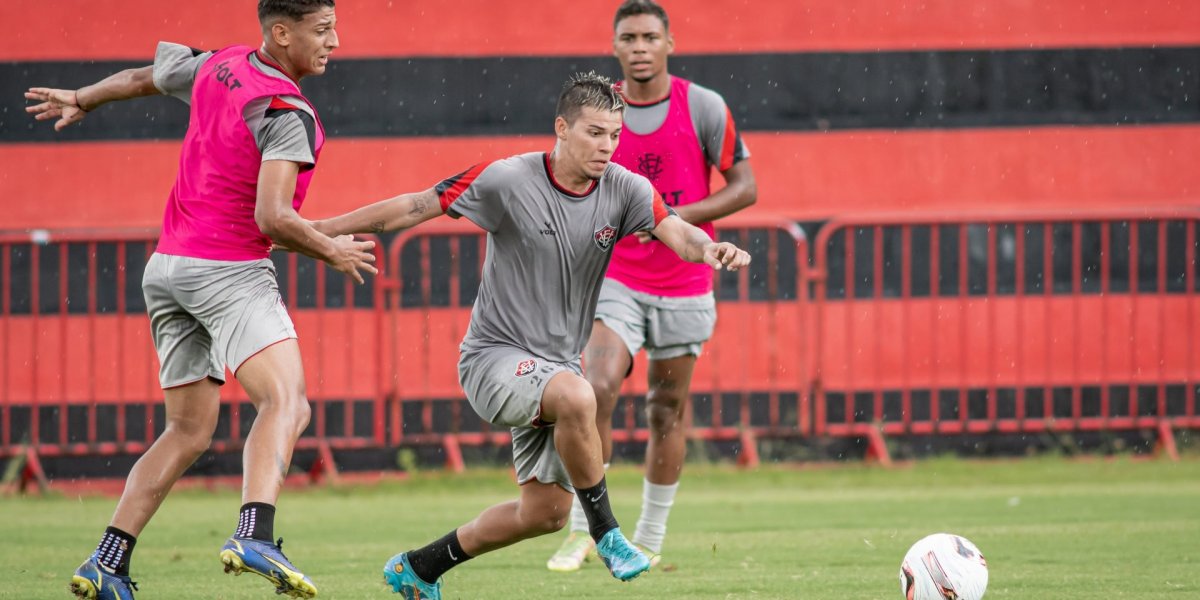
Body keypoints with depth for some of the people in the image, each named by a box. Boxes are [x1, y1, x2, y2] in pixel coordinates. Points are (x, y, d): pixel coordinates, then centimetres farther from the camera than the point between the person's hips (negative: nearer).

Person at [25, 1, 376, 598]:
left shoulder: (216, 67, 10)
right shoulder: (288, 113, -15)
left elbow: (143, 78, 28)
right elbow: (272, 218, -24)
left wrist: (80, 100, 47)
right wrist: (332, 252, -7)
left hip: (166, 267, 9)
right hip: (229, 271, -9)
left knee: (189, 431, 15)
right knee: (284, 400, -23)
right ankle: (255, 537, -47)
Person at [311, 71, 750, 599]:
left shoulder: (625, 190, -5)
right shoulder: (507, 181, -15)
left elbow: (674, 230, -20)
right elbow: (415, 208, -10)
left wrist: (706, 248, -45)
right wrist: (317, 230, -8)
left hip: (557, 364, 6)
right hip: (494, 356, -6)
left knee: (546, 512, 7)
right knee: (577, 396, -37)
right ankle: (605, 532, -20)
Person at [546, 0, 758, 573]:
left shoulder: (703, 108, -5)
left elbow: (744, 187, -4)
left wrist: (679, 216, -16)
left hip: (682, 287, 0)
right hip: (615, 282, 0)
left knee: (668, 410, 6)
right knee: (596, 390, -19)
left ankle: (650, 540, 19)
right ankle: (582, 529, -9)